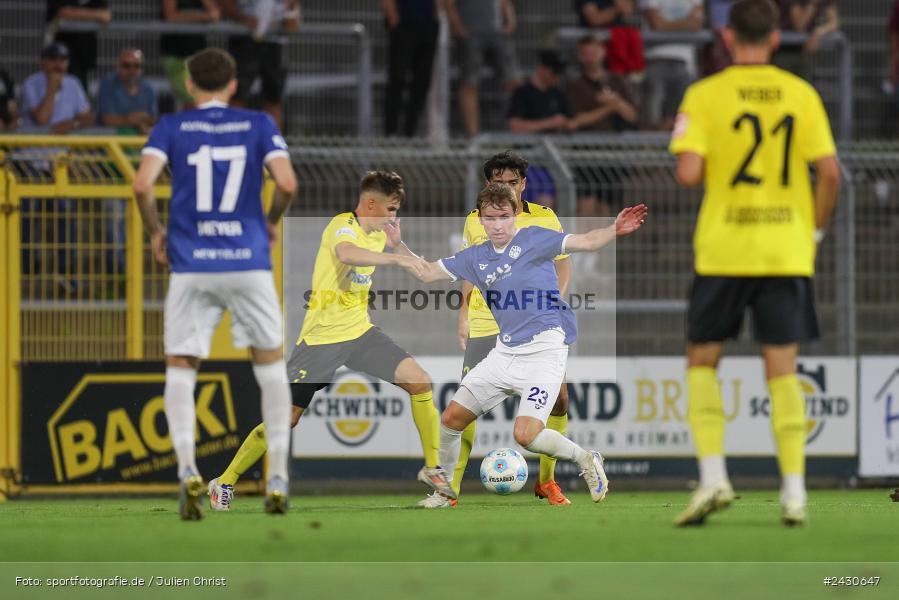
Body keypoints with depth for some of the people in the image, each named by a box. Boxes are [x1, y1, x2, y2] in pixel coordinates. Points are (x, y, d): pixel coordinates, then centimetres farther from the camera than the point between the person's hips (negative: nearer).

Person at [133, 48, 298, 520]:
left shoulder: (172, 127, 3)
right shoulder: (258, 125, 4)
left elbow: (142, 184, -11)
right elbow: (287, 183, -8)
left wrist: (154, 232, 5)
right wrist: (271, 222, 12)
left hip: (190, 268, 0)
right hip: (249, 263, 0)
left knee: (180, 371, 7)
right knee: (270, 365, 16)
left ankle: (187, 469, -17)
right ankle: (277, 478, 10)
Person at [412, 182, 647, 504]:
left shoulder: (532, 239, -7)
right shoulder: (476, 257, 9)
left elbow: (585, 242, -17)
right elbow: (428, 272, 16)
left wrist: (614, 231, -35)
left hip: (544, 351, -6)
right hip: (505, 353, 6)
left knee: (526, 434, -21)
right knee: (452, 417, 7)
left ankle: (586, 459, 2)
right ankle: (443, 479, 32)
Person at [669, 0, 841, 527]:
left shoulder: (705, 95, -4)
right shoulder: (801, 94, 2)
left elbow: (689, 172, -14)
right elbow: (830, 171, -4)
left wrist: (711, 170, 9)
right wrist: (816, 230, 10)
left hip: (723, 250, -2)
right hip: (787, 250, 2)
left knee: (703, 360, 12)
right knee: (783, 367, 6)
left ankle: (713, 476, -3)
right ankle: (794, 490, 0)